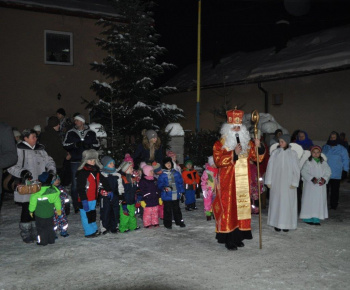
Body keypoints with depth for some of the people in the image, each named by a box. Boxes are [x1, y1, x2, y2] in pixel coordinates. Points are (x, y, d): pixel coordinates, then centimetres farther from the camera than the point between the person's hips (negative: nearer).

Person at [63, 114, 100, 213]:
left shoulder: (91, 133, 8)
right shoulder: (70, 133, 6)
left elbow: (97, 145, 7)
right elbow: (65, 145, 0)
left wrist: (89, 146, -12)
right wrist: (75, 144, -16)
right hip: (75, 162, -1)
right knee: (75, 184, -1)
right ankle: (76, 206, 8)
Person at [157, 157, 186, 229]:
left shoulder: (176, 173, 5)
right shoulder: (162, 175, -4)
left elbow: (180, 182, 10)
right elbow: (160, 185, -3)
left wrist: (181, 191, 7)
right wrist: (164, 188, -22)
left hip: (176, 195, 3)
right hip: (167, 196, -3)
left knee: (177, 209, 14)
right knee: (168, 210, 2)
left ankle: (179, 221, 27)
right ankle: (168, 223, 14)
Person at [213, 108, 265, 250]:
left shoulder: (247, 143, 13)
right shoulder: (220, 144, -1)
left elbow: (257, 157, 9)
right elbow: (218, 160, -12)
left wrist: (258, 147, -10)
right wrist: (233, 153, -20)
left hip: (242, 182, 5)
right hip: (227, 183, -4)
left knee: (242, 206, 6)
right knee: (228, 208, -5)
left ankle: (238, 237, 16)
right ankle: (228, 239, 1)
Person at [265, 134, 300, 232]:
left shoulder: (293, 154, 2)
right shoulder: (275, 153, 3)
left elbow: (296, 169, 1)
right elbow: (270, 167, 4)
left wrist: (294, 183, -5)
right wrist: (268, 181, 0)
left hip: (288, 183, -1)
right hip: (276, 182, 1)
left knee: (288, 202, 0)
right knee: (276, 201, 3)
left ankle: (286, 224, 8)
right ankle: (277, 223, 11)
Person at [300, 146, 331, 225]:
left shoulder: (323, 162, 8)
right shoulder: (308, 162, -2)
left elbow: (328, 172, 5)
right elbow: (304, 172, -10)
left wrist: (324, 179, -14)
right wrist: (312, 179, -19)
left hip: (321, 186, 3)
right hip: (310, 185, -3)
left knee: (319, 201, 3)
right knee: (309, 201, -1)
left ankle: (316, 219, 8)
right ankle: (308, 218, 8)